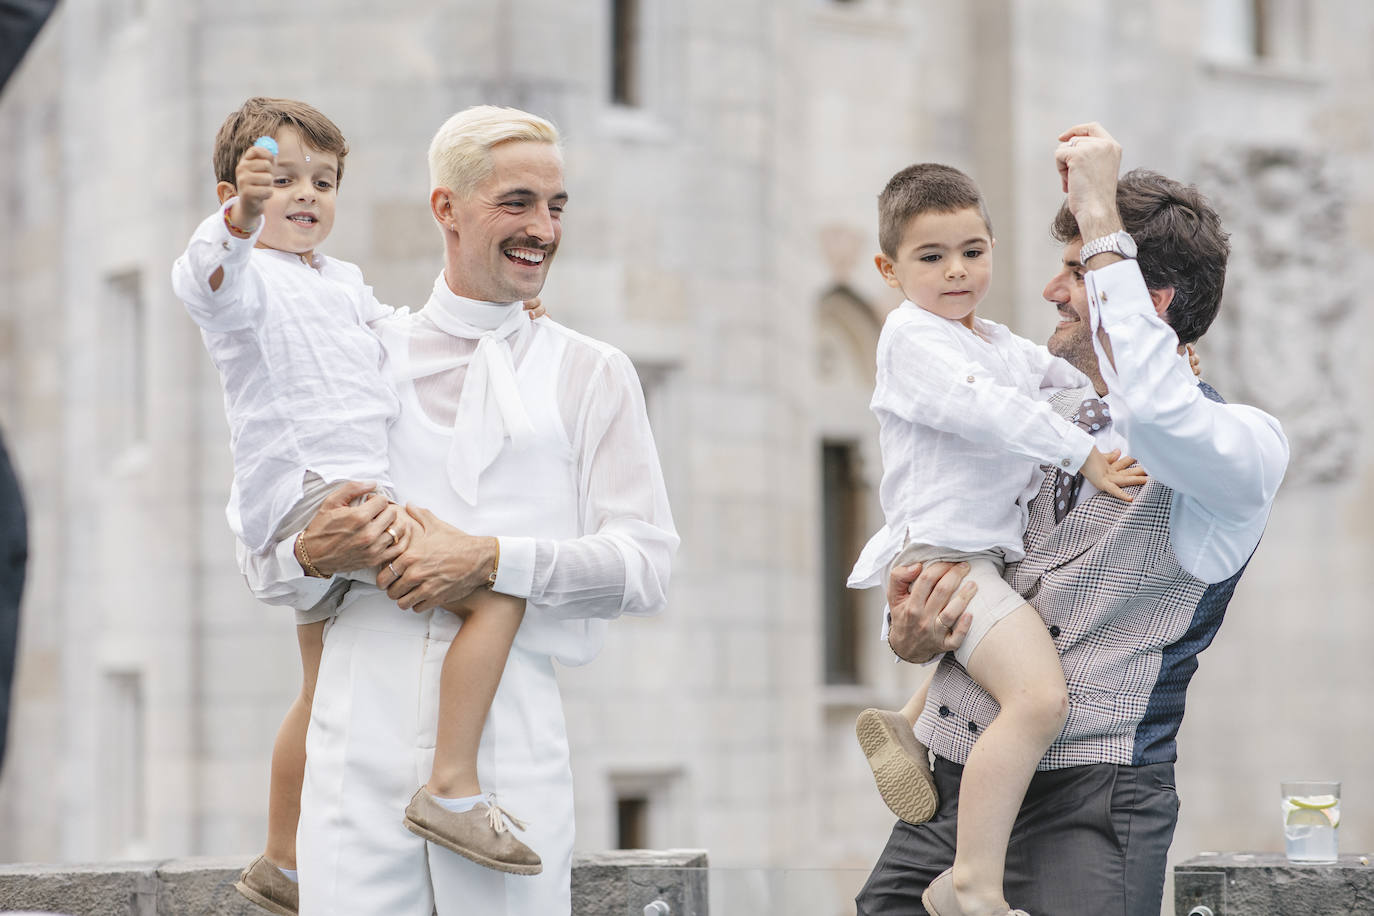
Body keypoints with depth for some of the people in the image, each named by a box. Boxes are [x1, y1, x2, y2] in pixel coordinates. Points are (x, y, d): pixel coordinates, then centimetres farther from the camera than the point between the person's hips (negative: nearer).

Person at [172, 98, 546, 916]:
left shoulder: (342, 281, 22)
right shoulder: (250, 277, -7)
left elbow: (398, 328, 40)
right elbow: (211, 280, -31)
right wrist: (240, 220, -52)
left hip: (352, 496, 10)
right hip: (311, 491, -10)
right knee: (497, 587, -23)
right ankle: (455, 787, -27)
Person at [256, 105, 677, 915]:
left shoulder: (591, 374, 13)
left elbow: (645, 566, 0)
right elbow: (263, 559, 15)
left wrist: (492, 560, -12)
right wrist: (314, 551, -8)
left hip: (511, 728, -1)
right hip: (363, 742, 1)